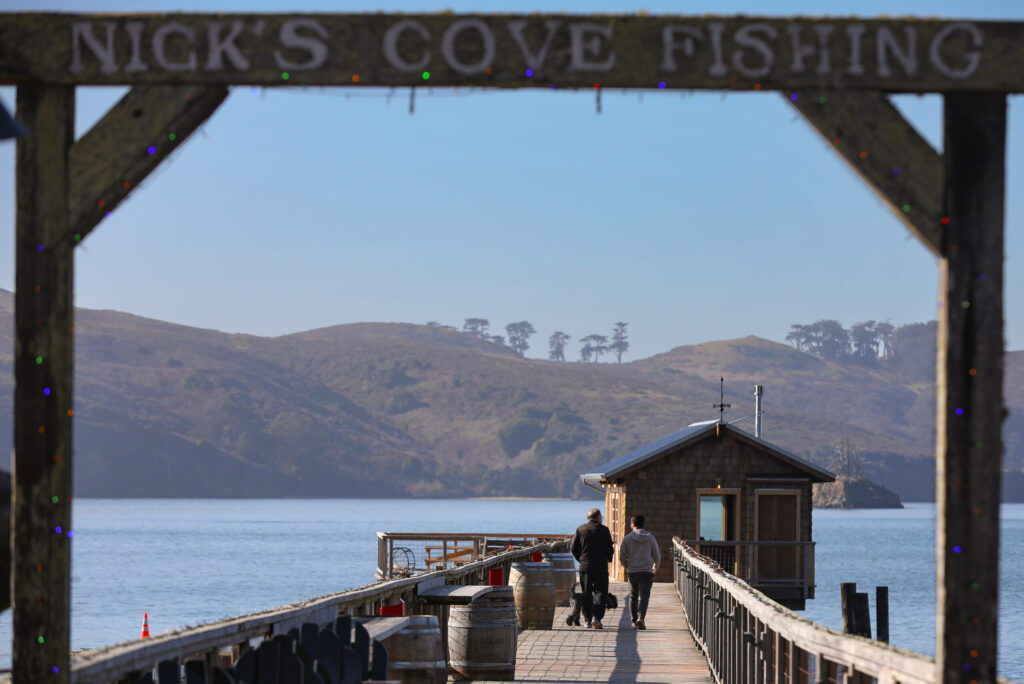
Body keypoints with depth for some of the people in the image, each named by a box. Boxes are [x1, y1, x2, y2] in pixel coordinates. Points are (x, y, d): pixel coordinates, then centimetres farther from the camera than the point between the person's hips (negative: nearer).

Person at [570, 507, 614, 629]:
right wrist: (608, 558, 16)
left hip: (585, 566, 3)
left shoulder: (580, 529, 5)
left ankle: (587, 619, 11)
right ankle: (596, 617, -14)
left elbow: (574, 549, 4)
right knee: (600, 592, 1)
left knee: (586, 594, 10)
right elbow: (609, 548, -4)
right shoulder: (603, 530, -3)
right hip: (601, 566, -3)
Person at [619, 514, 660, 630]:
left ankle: (634, 620, 21)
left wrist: (626, 566, 22)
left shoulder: (627, 538, -2)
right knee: (644, 595, -7)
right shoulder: (650, 537, 1)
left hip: (632, 571, 1)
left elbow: (622, 557, 0)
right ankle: (641, 617, -27)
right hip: (647, 571, -1)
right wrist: (656, 566, 28)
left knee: (633, 596, 15)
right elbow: (657, 555, 8)